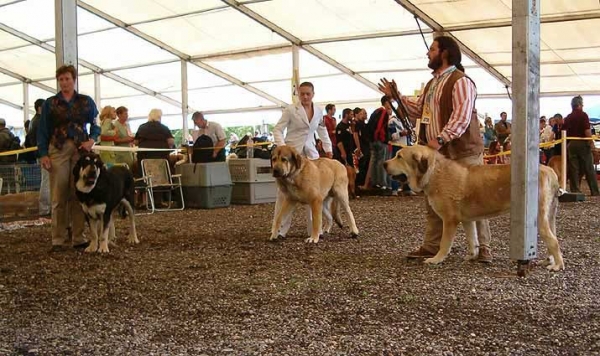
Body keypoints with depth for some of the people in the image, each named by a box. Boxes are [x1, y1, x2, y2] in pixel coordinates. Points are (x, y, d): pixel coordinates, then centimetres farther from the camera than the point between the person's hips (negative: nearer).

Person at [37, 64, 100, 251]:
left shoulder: (86, 102, 11)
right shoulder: (50, 103, 9)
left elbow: (96, 124, 12)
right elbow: (43, 130, 7)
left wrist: (92, 140, -7)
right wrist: (43, 154, -3)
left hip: (81, 150, 1)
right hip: (58, 150, -1)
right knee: (59, 196, -4)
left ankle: (78, 237, 5)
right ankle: (59, 239, 0)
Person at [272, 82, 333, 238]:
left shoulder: (318, 110, 6)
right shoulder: (290, 109, -8)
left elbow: (322, 130, 21)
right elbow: (277, 130, -9)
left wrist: (328, 148, 13)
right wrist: (282, 147, -24)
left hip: (310, 153, 4)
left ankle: (314, 228, 13)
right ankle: (280, 228, 2)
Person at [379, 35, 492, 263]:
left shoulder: (460, 81, -11)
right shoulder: (433, 83, 19)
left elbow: (461, 117, -22)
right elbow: (418, 110, 22)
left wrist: (441, 139, -30)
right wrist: (396, 96, 14)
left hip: (462, 153, -9)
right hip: (437, 154, 9)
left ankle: (483, 248, 8)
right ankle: (431, 246, 17)